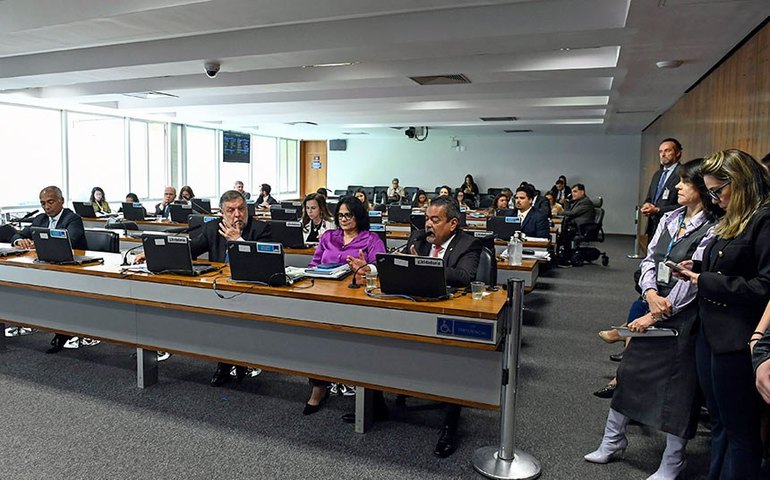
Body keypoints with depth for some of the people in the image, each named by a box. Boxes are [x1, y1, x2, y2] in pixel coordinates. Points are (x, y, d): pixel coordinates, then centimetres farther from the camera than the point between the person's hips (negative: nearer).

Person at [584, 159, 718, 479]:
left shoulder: (712, 230, -13)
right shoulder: (669, 219, 7)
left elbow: (693, 280, -17)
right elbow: (649, 259, 5)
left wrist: (656, 315, -15)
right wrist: (650, 293, -13)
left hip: (683, 317, -6)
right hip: (653, 308, 6)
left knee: (677, 386, 6)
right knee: (630, 371, 13)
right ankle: (613, 439, 31)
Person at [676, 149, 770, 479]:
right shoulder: (733, 220, 13)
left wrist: (706, 282, -16)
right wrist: (697, 268, 5)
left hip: (736, 343, -9)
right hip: (711, 333, 9)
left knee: (739, 430, 6)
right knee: (719, 422, 20)